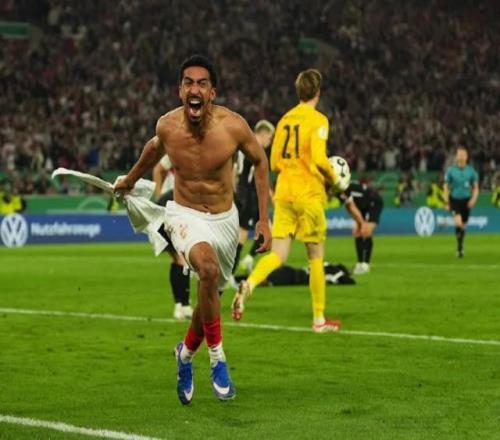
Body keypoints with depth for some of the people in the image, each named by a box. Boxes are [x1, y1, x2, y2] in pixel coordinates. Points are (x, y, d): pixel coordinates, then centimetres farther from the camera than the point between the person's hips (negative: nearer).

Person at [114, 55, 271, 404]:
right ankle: (217, 356, -17)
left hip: (224, 218, 2)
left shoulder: (233, 126, -20)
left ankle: (186, 352, 45)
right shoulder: (167, 126, -16)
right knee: (208, 269, -32)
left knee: (209, 296, 14)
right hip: (185, 215, -2)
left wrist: (264, 219, -4)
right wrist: (130, 179, 26)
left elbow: (260, 161, -1)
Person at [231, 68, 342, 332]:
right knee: (316, 258, 6)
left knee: (278, 255, 1)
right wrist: (333, 179, 0)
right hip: (309, 194, -5)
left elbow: (274, 163, 13)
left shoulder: (285, 119, 12)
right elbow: (319, 159, -18)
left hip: (284, 194, 5)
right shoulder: (317, 120, -7)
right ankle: (319, 319, 12)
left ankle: (248, 284, -29)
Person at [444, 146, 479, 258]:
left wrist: (473, 199, -9)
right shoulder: (451, 170, -3)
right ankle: (459, 246, -9)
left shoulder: (471, 171, 0)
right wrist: (447, 203, -1)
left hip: (466, 201, 2)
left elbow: (476, 187, 7)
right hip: (454, 200, -2)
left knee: (463, 226, 9)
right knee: (458, 223, -23)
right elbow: (446, 187, 3)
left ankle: (460, 247, 29)